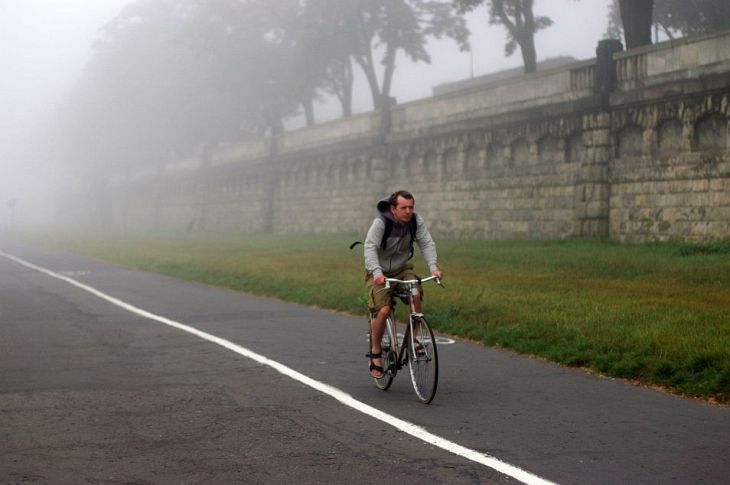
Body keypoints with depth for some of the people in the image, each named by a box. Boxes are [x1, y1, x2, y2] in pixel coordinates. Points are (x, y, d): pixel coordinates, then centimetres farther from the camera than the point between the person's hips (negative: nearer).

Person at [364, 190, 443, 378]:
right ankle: (375, 353, -2)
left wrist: (433, 267, -33)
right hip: (379, 273, -4)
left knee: (416, 295, -24)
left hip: (402, 269, 4)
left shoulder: (416, 220, -12)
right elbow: (370, 248, -35)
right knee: (383, 310, -21)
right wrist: (377, 272, -51)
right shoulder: (381, 223, -24)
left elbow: (427, 243, -16)